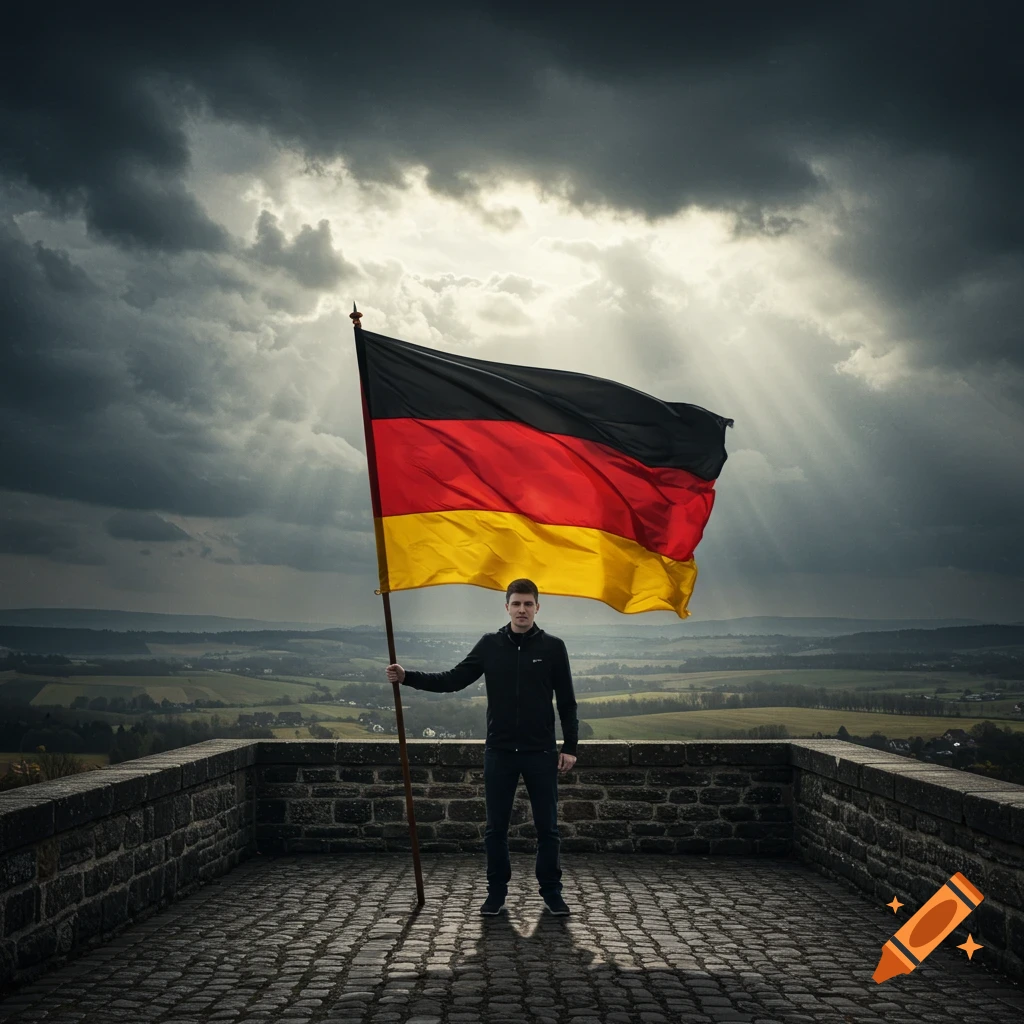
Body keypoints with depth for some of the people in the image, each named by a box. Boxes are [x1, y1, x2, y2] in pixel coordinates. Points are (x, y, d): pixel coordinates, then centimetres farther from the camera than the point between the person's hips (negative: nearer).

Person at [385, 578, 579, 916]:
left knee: (547, 827, 6)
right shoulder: (490, 644, 1)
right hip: (499, 752, 1)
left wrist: (570, 746, -2)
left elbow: (567, 702, 2)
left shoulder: (553, 647, -2)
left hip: (541, 752, -1)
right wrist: (408, 677, -10)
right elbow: (453, 680, 1)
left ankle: (551, 892, 21)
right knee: (496, 828, 8)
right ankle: (496, 892, 22)